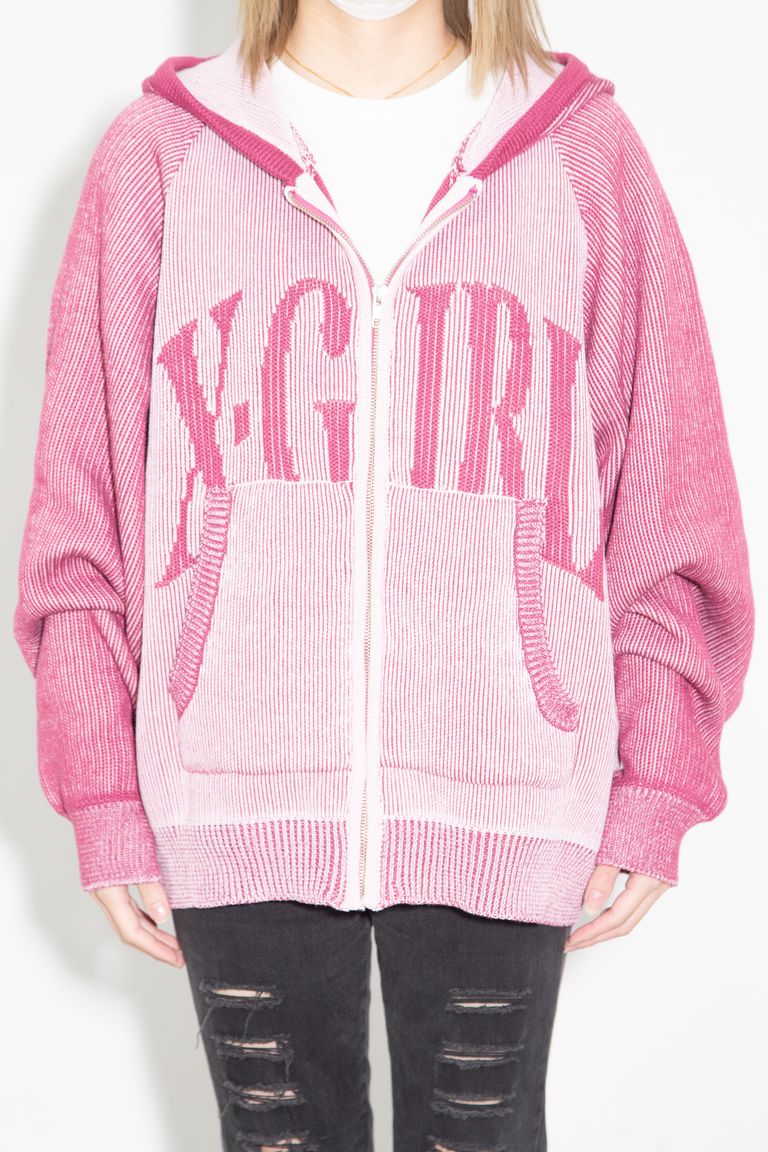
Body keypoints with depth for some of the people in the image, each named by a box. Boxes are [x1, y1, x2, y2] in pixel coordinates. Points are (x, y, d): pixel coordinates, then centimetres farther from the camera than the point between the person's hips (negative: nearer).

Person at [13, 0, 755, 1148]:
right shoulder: (160, 151, 3)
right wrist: (105, 796, 1)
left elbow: (673, 486, 4)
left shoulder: (588, 152, 3)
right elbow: (80, 498, 4)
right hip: (237, 807, 1)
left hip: (506, 816, 0)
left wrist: (656, 791, 1)